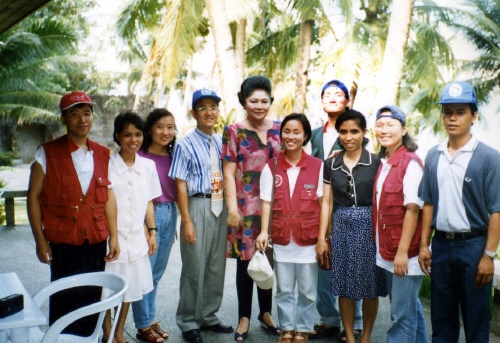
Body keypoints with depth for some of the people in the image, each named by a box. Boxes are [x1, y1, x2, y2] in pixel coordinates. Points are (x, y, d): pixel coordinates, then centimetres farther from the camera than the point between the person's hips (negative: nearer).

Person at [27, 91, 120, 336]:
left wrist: (113, 236, 7)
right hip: (63, 242, -3)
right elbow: (34, 196, -4)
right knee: (64, 303, 4)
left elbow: (108, 196, 10)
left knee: (92, 301, 11)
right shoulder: (47, 153, -5)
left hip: (96, 242, 4)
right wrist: (40, 240, -8)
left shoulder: (102, 155, 7)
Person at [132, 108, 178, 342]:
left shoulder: (172, 157, 9)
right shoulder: (141, 157, -10)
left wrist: (173, 223, 15)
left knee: (157, 273, 15)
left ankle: (151, 319, 27)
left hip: (170, 214, 6)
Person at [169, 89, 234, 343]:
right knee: (194, 267, 0)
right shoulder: (186, 144, -6)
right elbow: (181, 185, -8)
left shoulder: (221, 143, 9)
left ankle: (208, 316, 28)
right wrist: (186, 221, -12)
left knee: (217, 266, 12)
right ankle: (188, 323, 16)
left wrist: (230, 209, 9)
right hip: (198, 206, -5)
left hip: (220, 207, 5)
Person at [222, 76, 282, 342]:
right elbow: (229, 173, -4)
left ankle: (266, 313, 26)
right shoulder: (234, 131, -1)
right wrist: (232, 208, -11)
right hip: (245, 206, -3)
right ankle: (244, 318, 17)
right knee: (245, 261, 4)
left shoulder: (279, 130, 7)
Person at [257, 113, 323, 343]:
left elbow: (323, 202, -1)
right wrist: (264, 231, -9)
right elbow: (266, 202, 2)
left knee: (307, 290, 10)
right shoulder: (271, 167, 2)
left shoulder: (318, 166, -2)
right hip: (281, 237, 1)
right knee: (284, 289, 12)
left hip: (308, 237, -1)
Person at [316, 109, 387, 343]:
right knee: (344, 284, 6)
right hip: (342, 227, 2)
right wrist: (321, 237, 4)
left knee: (369, 284, 5)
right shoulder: (331, 164, 6)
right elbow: (326, 202, 7)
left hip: (369, 226, -2)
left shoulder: (376, 162, -2)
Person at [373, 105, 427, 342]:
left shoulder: (411, 163, -13)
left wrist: (403, 251, -19)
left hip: (405, 253, -8)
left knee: (402, 314, 0)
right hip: (387, 251, 8)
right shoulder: (383, 162, 9)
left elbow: (412, 209, -17)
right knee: (409, 307, 19)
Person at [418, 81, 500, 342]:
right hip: (441, 245, 4)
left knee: (476, 320, 8)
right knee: (441, 318, 15)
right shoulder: (433, 156, 5)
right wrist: (424, 245, 7)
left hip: (474, 245, -4)